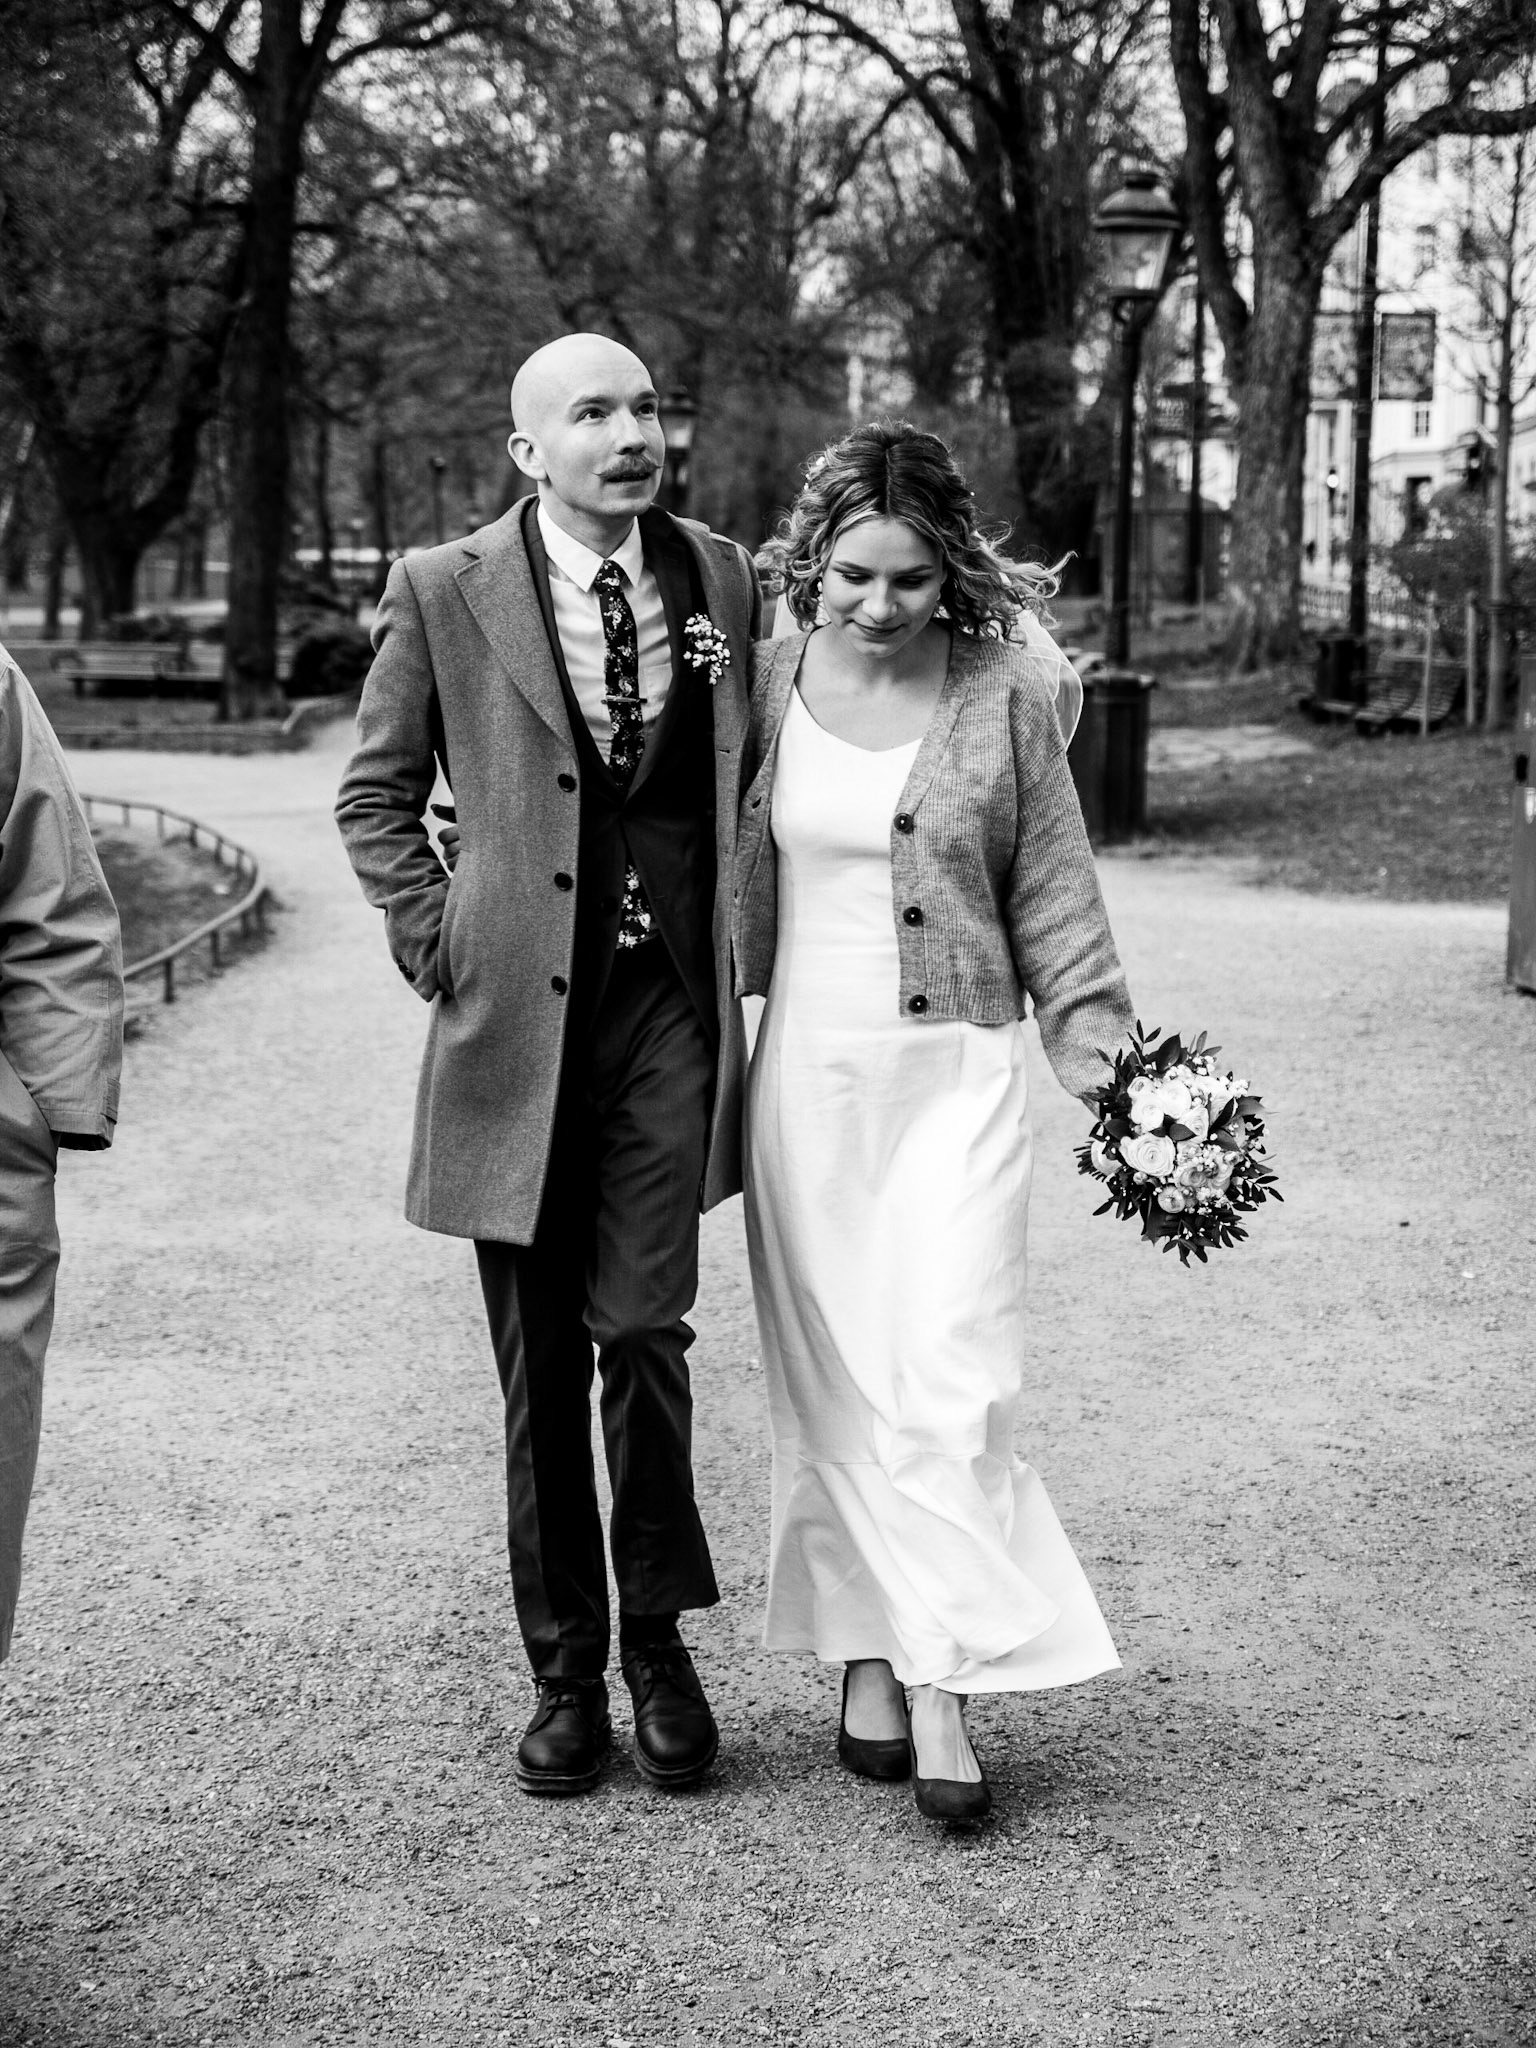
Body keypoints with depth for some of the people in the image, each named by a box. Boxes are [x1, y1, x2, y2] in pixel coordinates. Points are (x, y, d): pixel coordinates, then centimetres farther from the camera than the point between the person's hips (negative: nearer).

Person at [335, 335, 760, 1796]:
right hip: (519, 1019, 0)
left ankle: (656, 1638, 13)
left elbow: (759, 783, 18)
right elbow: (376, 794, 9)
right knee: (540, 1361, 7)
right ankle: (565, 1669, 22)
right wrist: (435, 945, 0)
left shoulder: (724, 581, 7)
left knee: (640, 1327, -10)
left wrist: (748, 945, 9)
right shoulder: (444, 592, 0)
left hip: (672, 1011, 0)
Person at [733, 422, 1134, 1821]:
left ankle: (943, 1686, -2)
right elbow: (715, 865, 11)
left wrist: (1107, 1063, 0)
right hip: (805, 1068, 2)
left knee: (949, 1378, -8)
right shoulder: (767, 684, 2)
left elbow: (1055, 896, 4)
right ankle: (868, 1659, 17)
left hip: (953, 1072, -2)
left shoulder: (1003, 693, -2)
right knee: (833, 1382, 5)